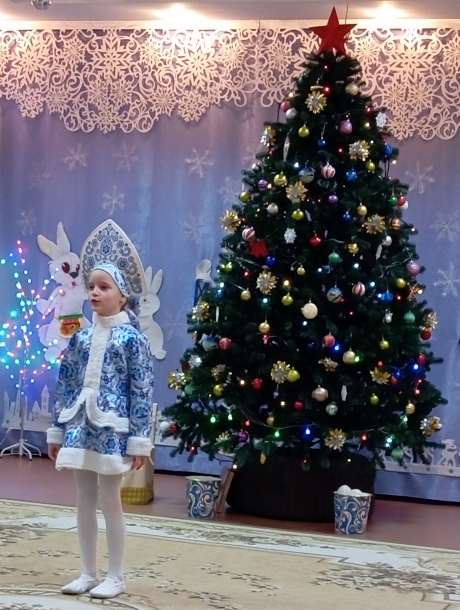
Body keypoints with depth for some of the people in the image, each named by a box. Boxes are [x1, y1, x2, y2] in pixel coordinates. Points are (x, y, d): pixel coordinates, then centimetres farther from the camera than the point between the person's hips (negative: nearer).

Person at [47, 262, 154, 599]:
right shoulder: (80, 338, 9)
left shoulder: (133, 339, -6)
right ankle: (88, 574, 20)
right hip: (81, 427, 5)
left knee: (110, 501, 1)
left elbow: (142, 391, -8)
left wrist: (139, 440, -11)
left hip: (112, 430, -5)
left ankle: (116, 577, 12)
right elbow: (67, 386, 12)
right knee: (84, 501, 9)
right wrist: (58, 431, 10)